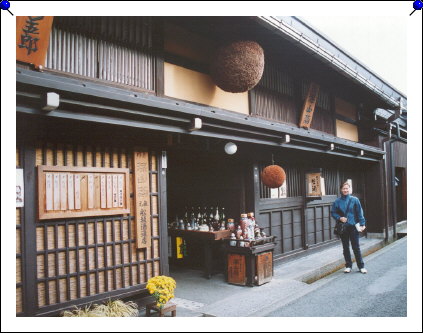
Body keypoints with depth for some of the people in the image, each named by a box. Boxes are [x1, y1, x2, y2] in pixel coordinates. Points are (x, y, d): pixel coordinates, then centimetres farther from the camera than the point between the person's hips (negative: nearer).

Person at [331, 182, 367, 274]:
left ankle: (361, 266, 14)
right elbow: (333, 212, 7)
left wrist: (362, 224, -8)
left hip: (353, 227, -2)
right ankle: (348, 266, 23)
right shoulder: (337, 201, 1)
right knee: (345, 248, 11)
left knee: (356, 247, 2)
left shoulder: (355, 200, -3)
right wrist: (339, 218, -10)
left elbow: (359, 213, -2)